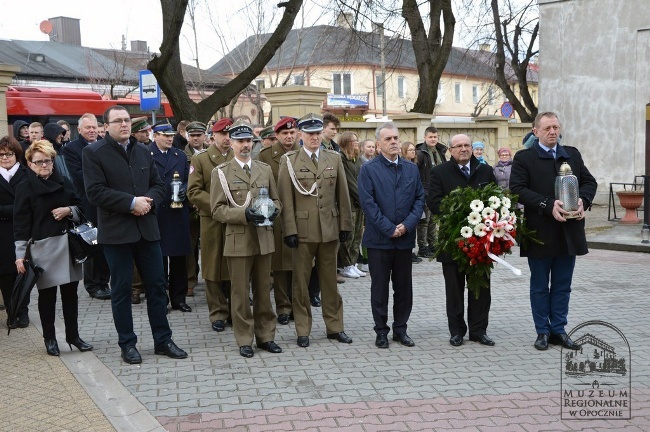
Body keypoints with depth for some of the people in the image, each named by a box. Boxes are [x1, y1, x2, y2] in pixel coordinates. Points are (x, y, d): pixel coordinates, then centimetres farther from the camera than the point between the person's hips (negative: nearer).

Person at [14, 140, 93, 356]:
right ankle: (50, 338, 17)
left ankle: (73, 335, 19)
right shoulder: (25, 188, -2)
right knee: (47, 294, 3)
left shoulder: (64, 182, 8)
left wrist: (69, 211, -6)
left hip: (68, 244, 4)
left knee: (70, 291, 8)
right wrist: (20, 255, -11)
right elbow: (21, 224, -5)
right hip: (42, 247, -3)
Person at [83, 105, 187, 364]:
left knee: (157, 285, 8)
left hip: (147, 228, 5)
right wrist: (131, 202, -19)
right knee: (121, 289, 5)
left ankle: (163, 340, 19)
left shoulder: (143, 152, 13)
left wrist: (149, 200, -9)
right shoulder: (93, 152, -4)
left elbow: (158, 185, 12)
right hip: (116, 231, -5)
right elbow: (95, 191, -14)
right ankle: (127, 344, 17)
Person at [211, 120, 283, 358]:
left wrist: (273, 210, -8)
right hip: (238, 240, -3)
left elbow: (276, 200, 16)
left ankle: (266, 336, 21)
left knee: (263, 291, 10)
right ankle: (244, 339, 14)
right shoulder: (221, 172, 0)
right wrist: (244, 214, -19)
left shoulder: (265, 169, 12)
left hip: (264, 239, 3)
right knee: (240, 293, 3)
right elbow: (217, 209, -5)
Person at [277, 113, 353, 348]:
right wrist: (289, 230, -10)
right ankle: (303, 330, 17)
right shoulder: (289, 161, -1)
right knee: (301, 282, 6)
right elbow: (285, 199, -5)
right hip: (302, 230, -2)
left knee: (330, 280, 11)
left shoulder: (334, 158, 8)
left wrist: (345, 225, 4)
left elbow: (343, 195, 8)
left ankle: (334, 326, 22)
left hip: (330, 229, 2)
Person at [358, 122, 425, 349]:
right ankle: (381, 331, 17)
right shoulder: (369, 169, -3)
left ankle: (400, 329, 23)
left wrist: (407, 224, -9)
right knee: (380, 287, 6)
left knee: (404, 287, 10)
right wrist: (389, 229, -13)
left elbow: (420, 199, 6)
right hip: (379, 239, -3)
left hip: (405, 238, 4)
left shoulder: (412, 169, 10)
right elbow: (368, 203, -10)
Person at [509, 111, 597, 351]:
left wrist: (582, 200, -10)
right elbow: (518, 189, -12)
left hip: (569, 232, 4)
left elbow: (589, 181, 12)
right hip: (540, 233, -4)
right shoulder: (524, 158, -3)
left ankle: (558, 330, 22)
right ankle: (543, 331, 20)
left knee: (562, 286, 11)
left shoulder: (573, 154, 11)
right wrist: (549, 205, -21)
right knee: (540, 287, 8)